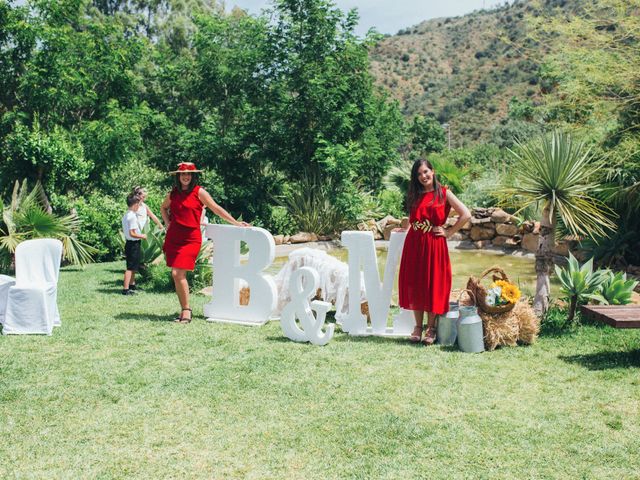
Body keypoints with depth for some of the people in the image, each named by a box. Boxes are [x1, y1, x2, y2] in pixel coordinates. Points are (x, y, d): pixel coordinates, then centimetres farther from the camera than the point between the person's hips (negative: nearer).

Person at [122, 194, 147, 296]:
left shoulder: (125, 215, 11)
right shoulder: (132, 216, -19)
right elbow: (132, 233, -23)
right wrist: (142, 236, -9)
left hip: (128, 243, 10)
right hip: (134, 244, -10)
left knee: (133, 267, 21)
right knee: (130, 267, -5)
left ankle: (131, 285, 34)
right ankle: (125, 289, -3)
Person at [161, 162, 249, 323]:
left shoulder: (199, 192, -2)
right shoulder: (173, 193, 11)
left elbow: (216, 208, 0)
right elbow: (163, 208, 31)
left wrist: (235, 222, -3)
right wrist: (167, 223, 15)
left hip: (190, 239, -5)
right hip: (173, 238, 5)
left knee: (178, 274, -15)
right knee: (177, 275, 5)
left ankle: (186, 311, -4)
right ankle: (185, 310, 15)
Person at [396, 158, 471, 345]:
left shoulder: (444, 193, 0)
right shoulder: (414, 196, 11)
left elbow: (466, 215, -5)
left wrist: (449, 232, -5)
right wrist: (404, 228, 8)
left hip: (434, 246, -4)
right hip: (414, 245, 4)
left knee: (433, 285, 1)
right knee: (414, 285, 4)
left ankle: (431, 328, 11)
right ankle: (418, 326, 15)